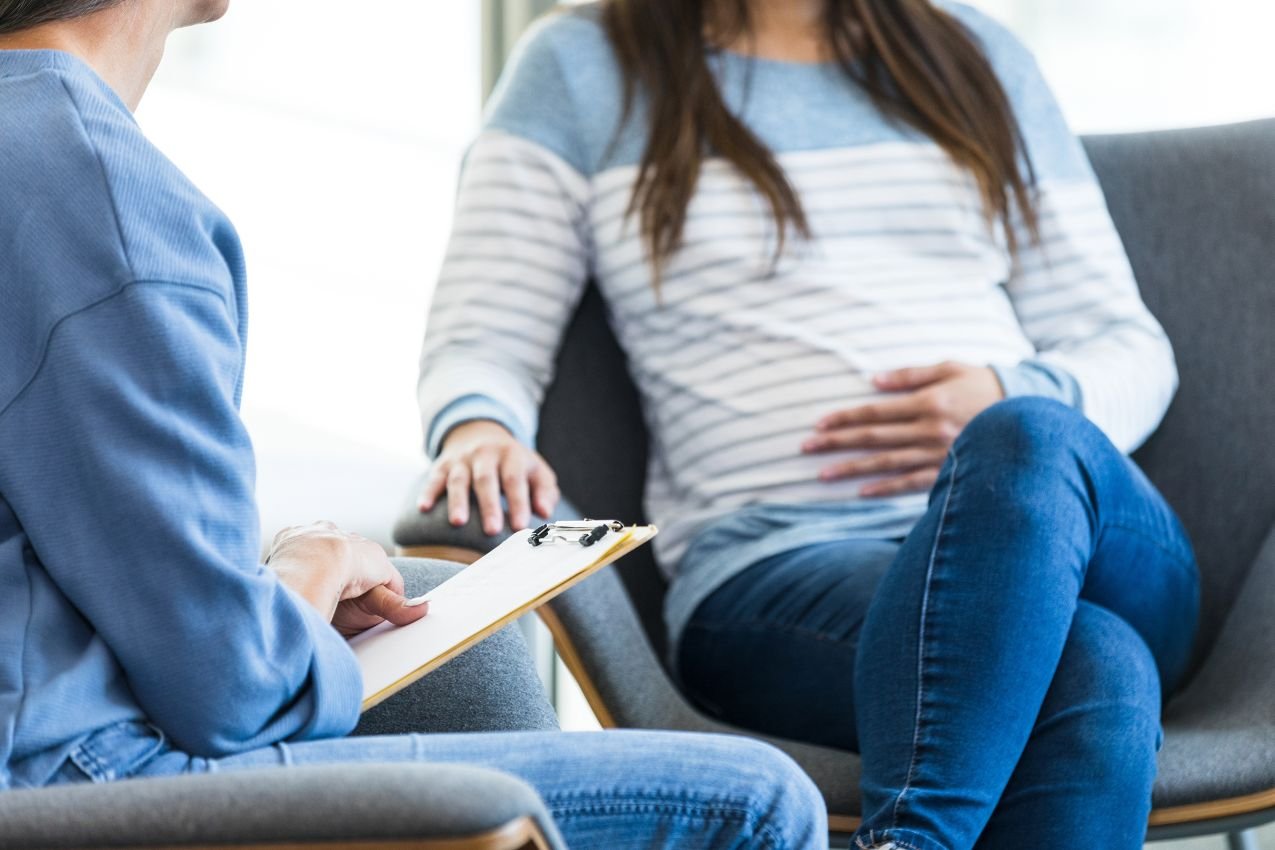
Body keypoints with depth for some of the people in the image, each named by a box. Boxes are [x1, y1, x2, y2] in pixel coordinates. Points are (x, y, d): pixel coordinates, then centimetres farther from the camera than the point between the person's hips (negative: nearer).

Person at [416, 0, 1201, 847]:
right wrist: (477, 430, -18)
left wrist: (1016, 405, -4)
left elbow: (1133, 352, 21)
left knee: (1031, 439, -38)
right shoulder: (583, 68, 16)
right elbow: (479, 341, 8)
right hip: (772, 576, -3)